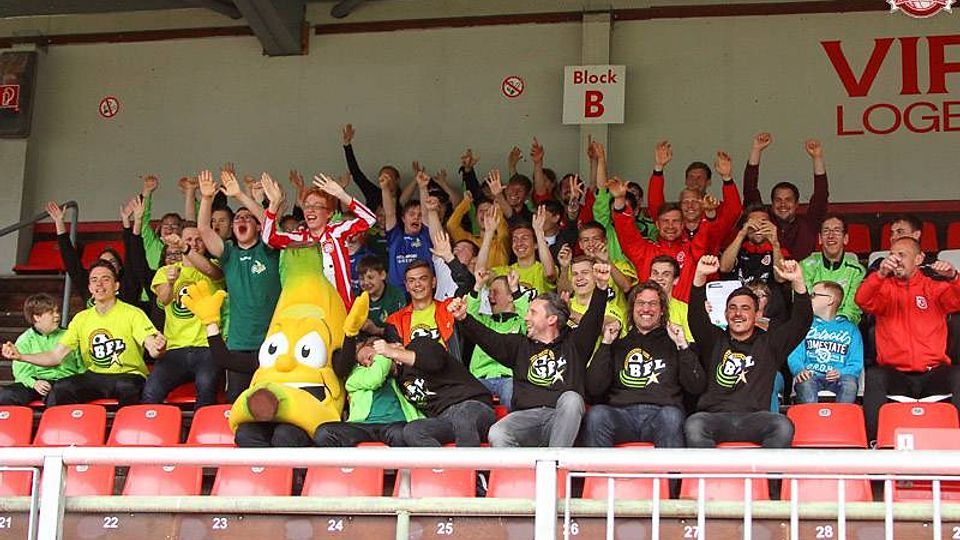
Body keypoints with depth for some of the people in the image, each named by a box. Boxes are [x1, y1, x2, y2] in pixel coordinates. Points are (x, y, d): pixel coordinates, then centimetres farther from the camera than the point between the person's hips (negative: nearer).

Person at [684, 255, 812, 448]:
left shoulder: (769, 343, 21)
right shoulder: (715, 340, 22)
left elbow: (802, 321, 10)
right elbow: (696, 317, 5)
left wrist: (798, 282, -7)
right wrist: (700, 276, -12)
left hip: (754, 418, 0)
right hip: (715, 416, 0)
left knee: (783, 426, -33)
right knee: (693, 425, -35)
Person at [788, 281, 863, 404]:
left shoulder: (850, 329, 17)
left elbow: (856, 364, 8)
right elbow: (794, 356, 8)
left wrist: (840, 373, -14)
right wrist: (799, 370, -16)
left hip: (837, 379, 0)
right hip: (810, 376, 0)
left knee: (850, 383, -34)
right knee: (805, 383, -35)